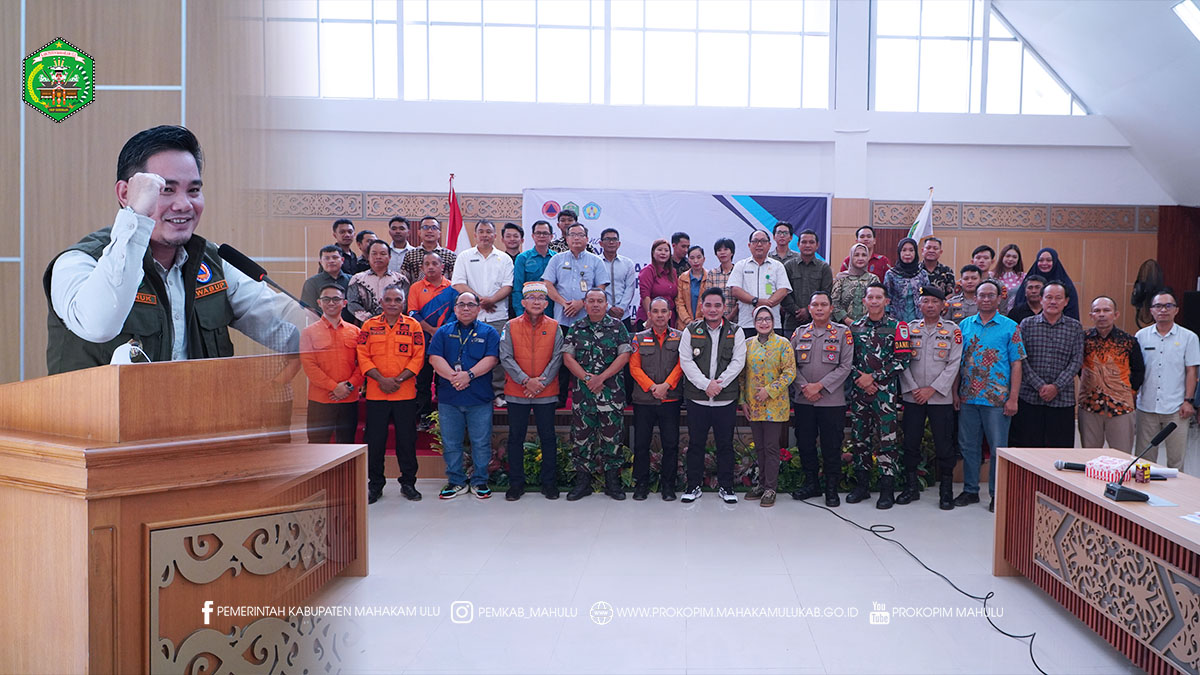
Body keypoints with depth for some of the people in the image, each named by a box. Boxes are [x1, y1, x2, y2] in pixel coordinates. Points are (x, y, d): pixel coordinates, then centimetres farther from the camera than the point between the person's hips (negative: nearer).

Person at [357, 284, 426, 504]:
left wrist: (399, 379, -12)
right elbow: (363, 356, 0)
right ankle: (375, 485, 18)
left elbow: (418, 357, 0)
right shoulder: (369, 326, 5)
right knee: (375, 440, 5)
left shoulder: (413, 326, 4)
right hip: (376, 393, 1)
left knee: (407, 439, 5)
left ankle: (408, 483, 18)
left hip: (405, 393, 0)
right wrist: (381, 379, -12)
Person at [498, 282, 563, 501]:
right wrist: (526, 380, -14)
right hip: (517, 392, 0)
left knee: (548, 438, 6)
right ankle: (516, 483, 18)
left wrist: (541, 381, -12)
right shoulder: (511, 326, 1)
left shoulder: (554, 327, 3)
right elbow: (505, 357, -5)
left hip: (546, 393, 0)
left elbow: (557, 358, -1)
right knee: (515, 438, 6)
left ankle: (549, 483, 18)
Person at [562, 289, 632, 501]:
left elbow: (624, 356, -4)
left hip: (612, 393, -1)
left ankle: (612, 481, 14)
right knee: (581, 437, 5)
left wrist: (601, 377, -12)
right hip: (582, 393, 2)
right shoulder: (575, 328, 8)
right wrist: (587, 378, -11)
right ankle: (582, 481, 16)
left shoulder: (617, 327, 4)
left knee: (612, 436, 3)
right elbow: (568, 357, 2)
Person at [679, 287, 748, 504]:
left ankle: (726, 487, 20)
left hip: (726, 399, 0)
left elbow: (738, 362, -2)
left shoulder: (736, 332, 5)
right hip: (697, 398, 0)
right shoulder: (691, 331, 4)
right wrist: (705, 384, -13)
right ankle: (694, 486, 19)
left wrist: (719, 383, -14)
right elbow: (685, 361, -3)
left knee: (725, 445, 8)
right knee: (695, 443, 8)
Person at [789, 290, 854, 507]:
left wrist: (820, 386, -13)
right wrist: (804, 387, -9)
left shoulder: (843, 333, 1)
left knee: (832, 446, 3)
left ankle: (832, 489, 15)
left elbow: (846, 366, -6)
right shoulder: (800, 333, 9)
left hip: (832, 401, -3)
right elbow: (792, 365, 6)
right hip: (803, 400, 3)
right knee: (805, 444, 9)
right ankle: (811, 483, 24)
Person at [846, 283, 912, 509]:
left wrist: (874, 377, -12)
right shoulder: (854, 327, 11)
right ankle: (862, 484, 19)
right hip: (858, 391, 4)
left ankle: (887, 489, 4)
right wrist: (859, 377, -8)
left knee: (888, 439, -4)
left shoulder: (897, 327, 1)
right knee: (859, 438, 8)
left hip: (886, 391, -3)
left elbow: (902, 359, -7)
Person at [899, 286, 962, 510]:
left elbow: (954, 364, -4)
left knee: (944, 445, 1)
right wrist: (913, 389, -7)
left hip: (941, 398, -2)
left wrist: (932, 389, -11)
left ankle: (946, 491, 12)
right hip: (913, 397, 2)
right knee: (910, 443, 6)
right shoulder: (910, 328, 8)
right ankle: (911, 487, 18)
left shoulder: (952, 330, 2)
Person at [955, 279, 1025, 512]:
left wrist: (1013, 398, -8)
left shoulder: (1010, 327, 0)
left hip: (997, 399, -3)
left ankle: (997, 494, 14)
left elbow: (1016, 364, -2)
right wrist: (955, 392, 5)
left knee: (998, 447, 3)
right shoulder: (965, 325, 9)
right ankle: (970, 490, 22)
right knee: (968, 445, 10)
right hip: (968, 397, 3)